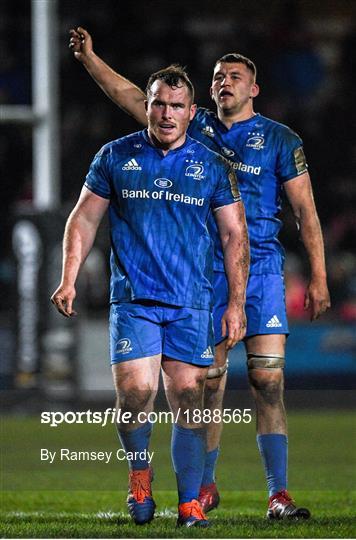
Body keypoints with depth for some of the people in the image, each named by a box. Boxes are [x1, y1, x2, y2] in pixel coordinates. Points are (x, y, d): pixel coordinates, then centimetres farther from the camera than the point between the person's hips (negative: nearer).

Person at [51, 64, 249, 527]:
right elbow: (84, 218, 13)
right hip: (132, 298, -1)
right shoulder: (115, 157, 7)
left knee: (188, 400, -2)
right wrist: (69, 279, 2)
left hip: (191, 304, 1)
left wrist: (236, 303, 2)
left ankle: (190, 503, 6)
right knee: (135, 394, -15)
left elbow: (234, 234, 9)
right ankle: (139, 474, 12)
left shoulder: (212, 166, 7)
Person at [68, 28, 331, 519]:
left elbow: (306, 211, 3)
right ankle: (205, 488, 17)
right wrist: (89, 59, -4)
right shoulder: (194, 128, 11)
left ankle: (279, 495, -12)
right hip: (204, 273, 2)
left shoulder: (280, 140, 4)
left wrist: (318, 277, -3)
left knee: (268, 381, -10)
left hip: (261, 270, -2)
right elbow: (130, 96, 8)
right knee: (208, 385, 5)